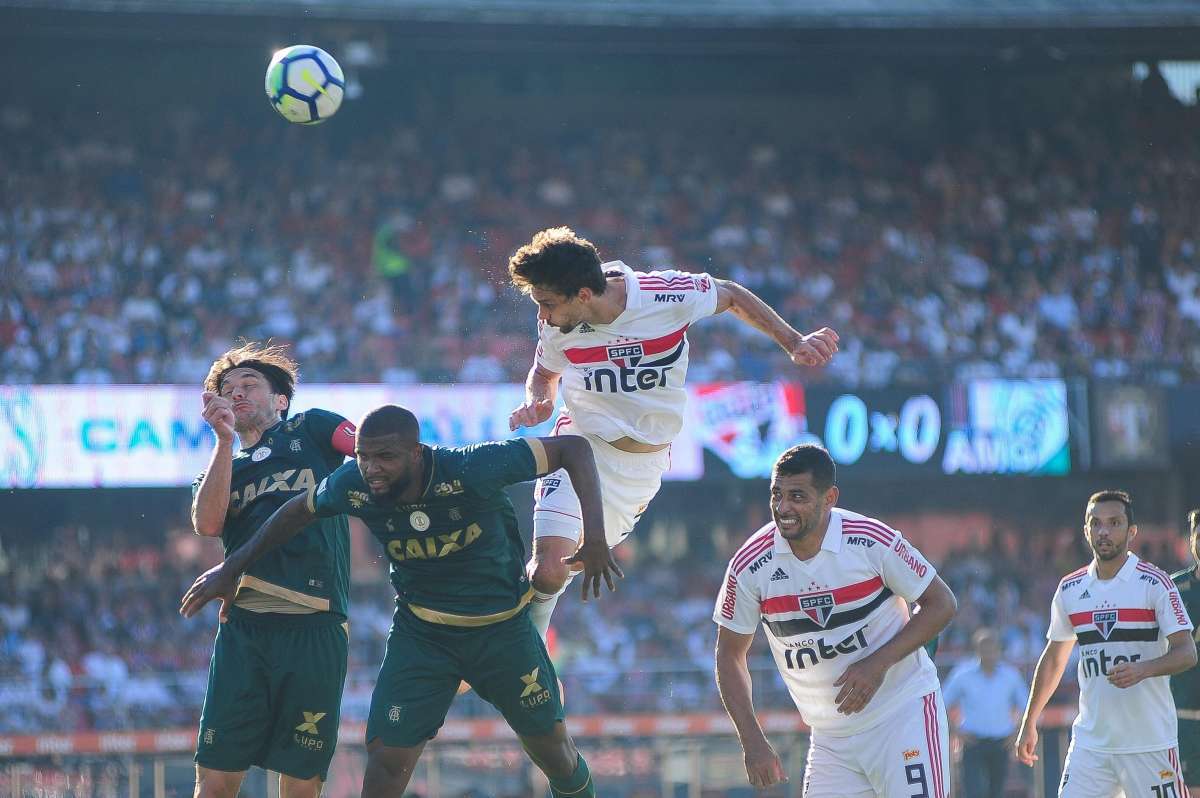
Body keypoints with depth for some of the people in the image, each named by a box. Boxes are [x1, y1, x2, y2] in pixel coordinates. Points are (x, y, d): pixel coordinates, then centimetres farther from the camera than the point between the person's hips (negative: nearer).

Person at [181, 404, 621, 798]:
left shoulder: (472, 469, -31)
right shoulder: (352, 486, -20)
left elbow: (574, 448, -25)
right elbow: (296, 512, 3)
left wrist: (594, 536, -32)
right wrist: (232, 567, 4)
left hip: (503, 628, -1)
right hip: (420, 632, 2)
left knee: (549, 742, 13)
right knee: (387, 755, -11)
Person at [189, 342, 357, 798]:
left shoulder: (311, 429, 16)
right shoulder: (222, 468, 22)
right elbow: (208, 524, 0)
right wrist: (225, 440, -4)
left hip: (316, 629, -2)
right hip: (243, 630, 2)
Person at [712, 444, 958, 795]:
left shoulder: (872, 540, -15)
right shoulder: (750, 565, -8)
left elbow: (942, 604, -5)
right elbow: (729, 654, 3)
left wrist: (879, 663, -18)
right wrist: (753, 742, -6)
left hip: (903, 713, -3)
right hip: (830, 738, 3)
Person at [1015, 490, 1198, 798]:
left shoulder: (1154, 583, -5)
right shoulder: (1070, 588, 10)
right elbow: (1053, 659, 20)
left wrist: (1143, 669, -28)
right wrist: (1029, 723, 20)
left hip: (1149, 742, -4)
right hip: (1089, 742, 4)